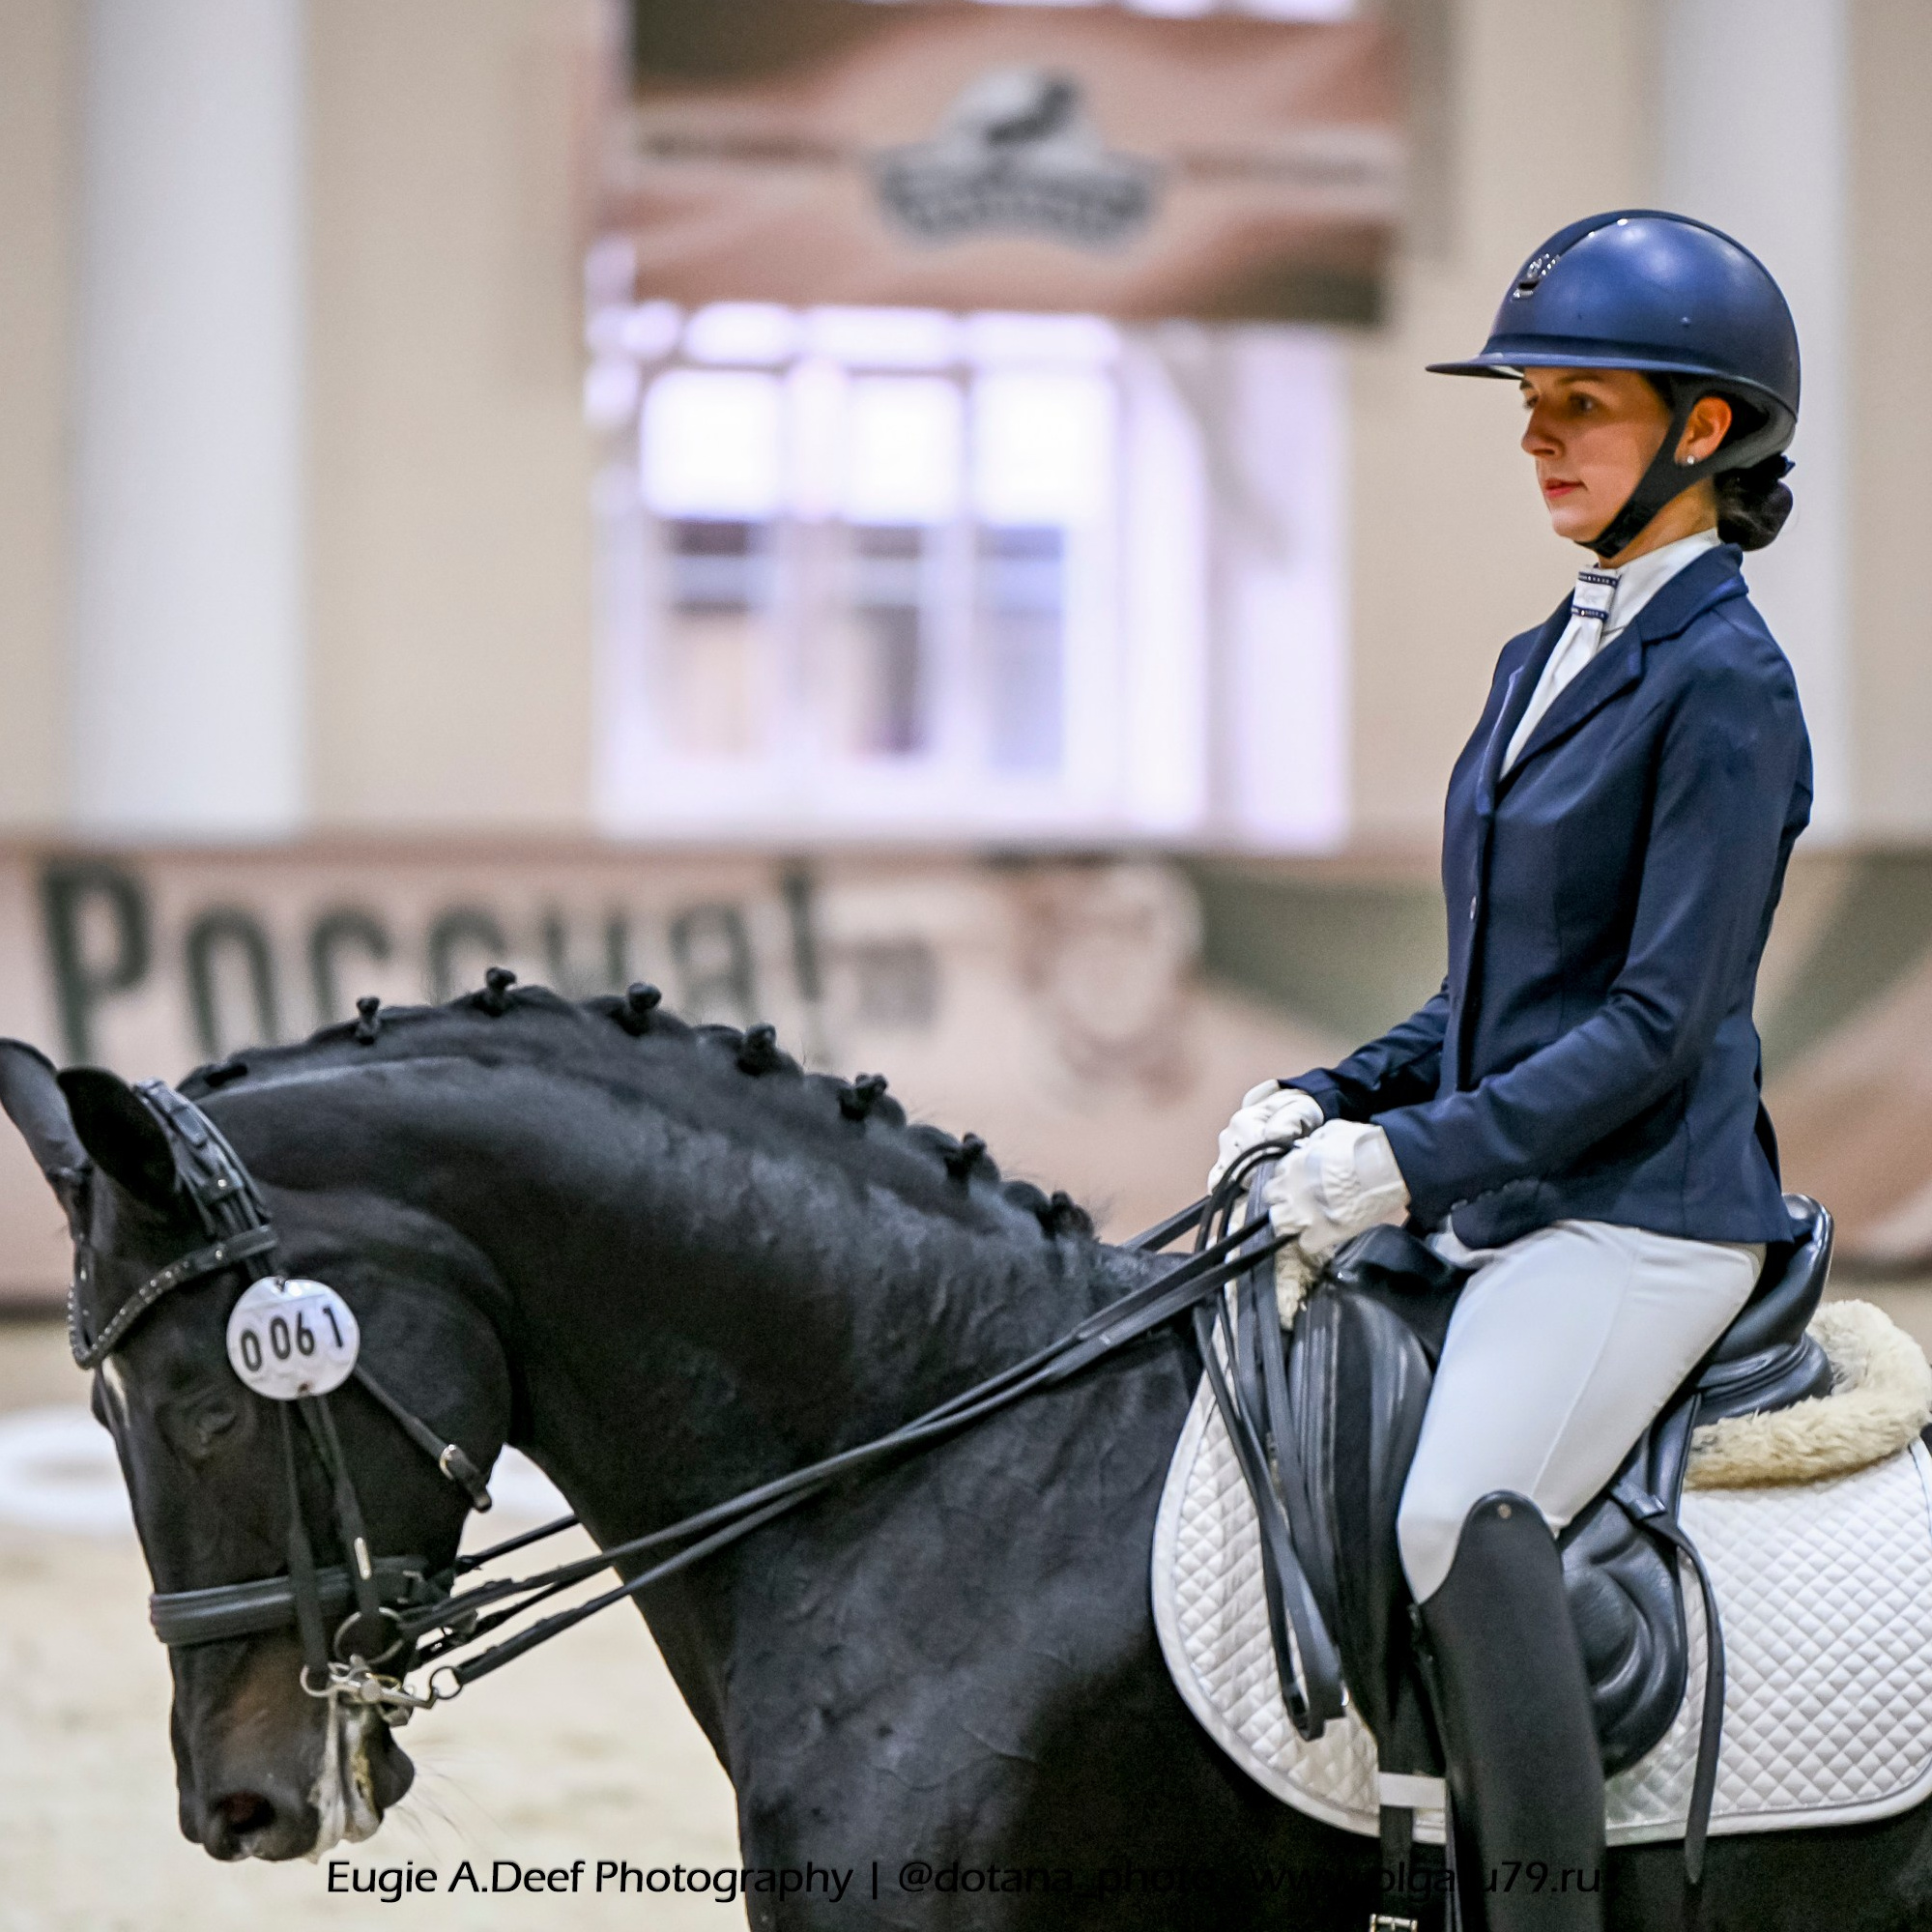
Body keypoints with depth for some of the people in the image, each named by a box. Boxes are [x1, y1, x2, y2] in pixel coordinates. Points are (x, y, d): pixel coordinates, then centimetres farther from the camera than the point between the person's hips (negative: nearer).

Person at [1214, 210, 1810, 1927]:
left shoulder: (1725, 684, -11)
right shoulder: (1544, 661, 15)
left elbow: (1658, 1024, -17)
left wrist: (1411, 1159, -20)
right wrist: (1330, 1104, 7)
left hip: (1644, 1213, -9)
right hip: (1499, 1204, 10)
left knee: (1460, 1508, -30)